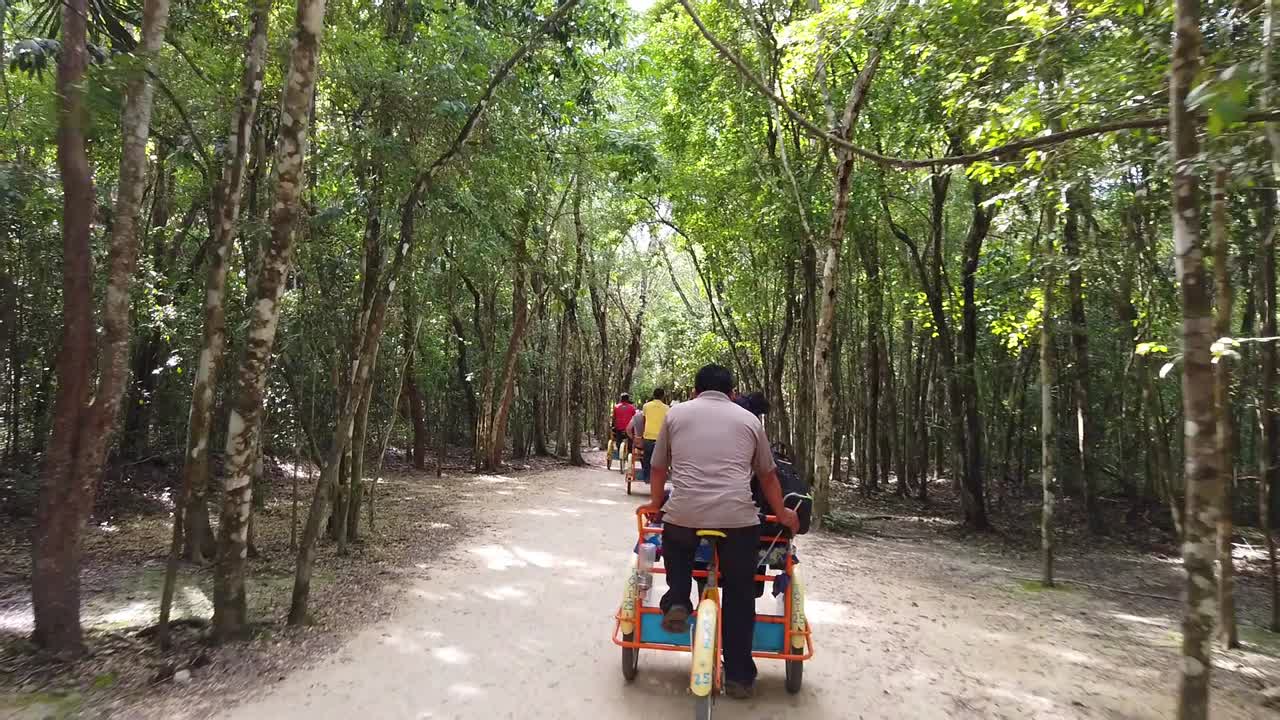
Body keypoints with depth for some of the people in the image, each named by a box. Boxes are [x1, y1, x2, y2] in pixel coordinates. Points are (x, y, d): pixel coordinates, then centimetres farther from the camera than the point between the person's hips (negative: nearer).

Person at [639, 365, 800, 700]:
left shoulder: (676, 414, 16)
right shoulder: (749, 420, 18)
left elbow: (658, 468, 21)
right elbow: (768, 475, 23)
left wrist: (655, 503, 36)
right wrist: (782, 513, 35)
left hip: (682, 514, 0)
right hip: (738, 518, 0)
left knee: (677, 548, 33)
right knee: (739, 597, 16)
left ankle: (676, 602, 11)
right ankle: (739, 676, 21)